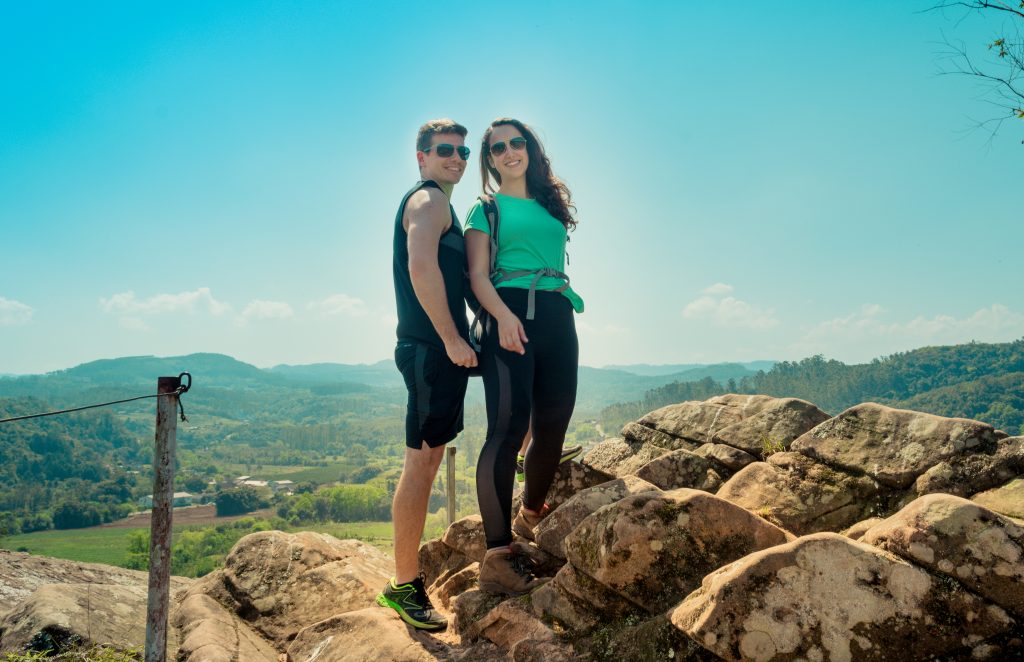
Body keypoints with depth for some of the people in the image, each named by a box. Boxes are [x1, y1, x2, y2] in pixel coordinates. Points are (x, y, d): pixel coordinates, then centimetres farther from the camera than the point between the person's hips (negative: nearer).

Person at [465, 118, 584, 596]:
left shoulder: (551, 203, 24)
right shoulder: (487, 208, 9)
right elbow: (478, 275, -3)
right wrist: (503, 315, -21)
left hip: (558, 318, 6)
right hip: (509, 314, -6)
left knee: (552, 427, 6)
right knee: (508, 427, -14)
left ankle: (531, 516, 30)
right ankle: (497, 556, -13)